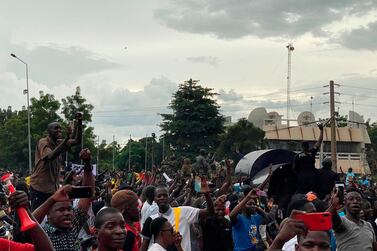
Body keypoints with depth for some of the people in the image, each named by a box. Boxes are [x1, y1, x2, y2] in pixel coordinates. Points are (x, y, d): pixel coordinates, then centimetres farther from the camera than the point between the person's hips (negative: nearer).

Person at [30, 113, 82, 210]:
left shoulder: (59, 142, 10)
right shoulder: (43, 142, -12)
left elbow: (77, 141, 5)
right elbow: (50, 156, -29)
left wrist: (79, 122, -6)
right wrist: (67, 138, -34)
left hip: (53, 188, 7)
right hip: (39, 188, -7)